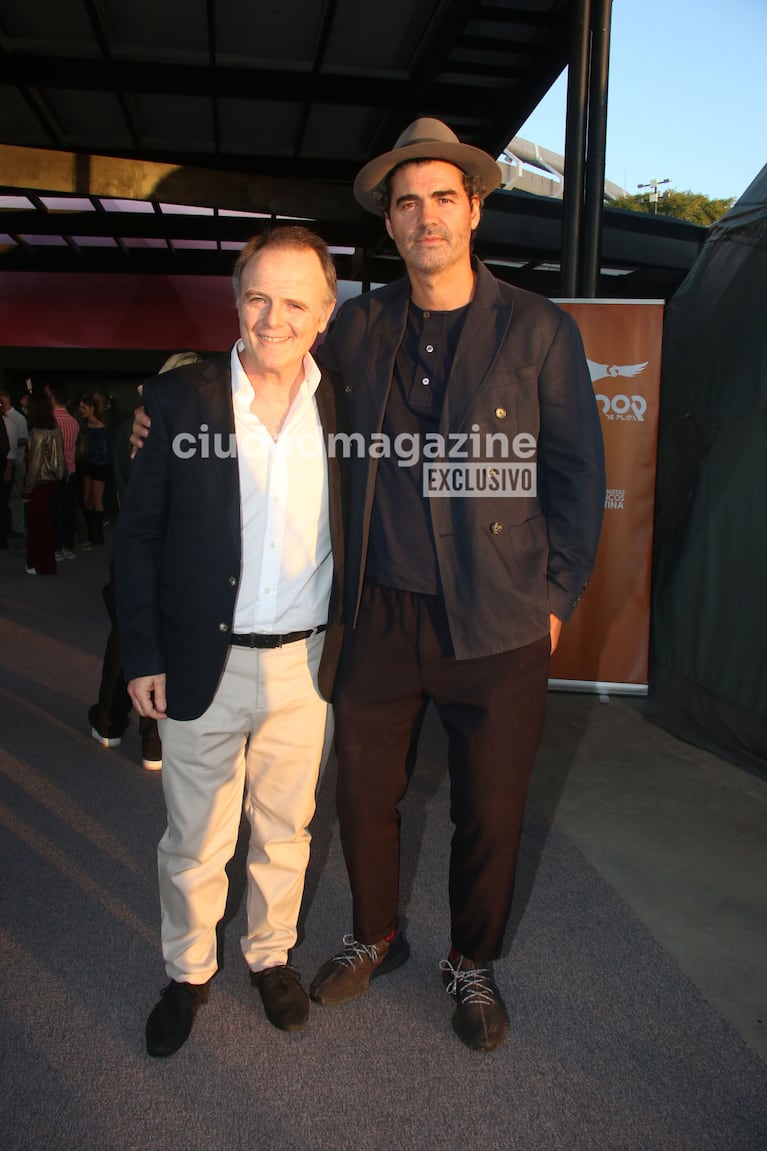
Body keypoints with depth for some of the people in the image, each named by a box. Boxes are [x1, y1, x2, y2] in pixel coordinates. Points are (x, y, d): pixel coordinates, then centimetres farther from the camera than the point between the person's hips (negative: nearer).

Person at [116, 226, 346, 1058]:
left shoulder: (344, 407, -1)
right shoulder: (178, 398, -6)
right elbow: (139, 533, -2)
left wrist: (348, 649, 1)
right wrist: (142, 655, -4)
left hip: (305, 667, 2)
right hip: (202, 666, -1)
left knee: (284, 831, 19)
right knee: (193, 841, 15)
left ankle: (271, 954, 44)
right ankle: (187, 972, 40)